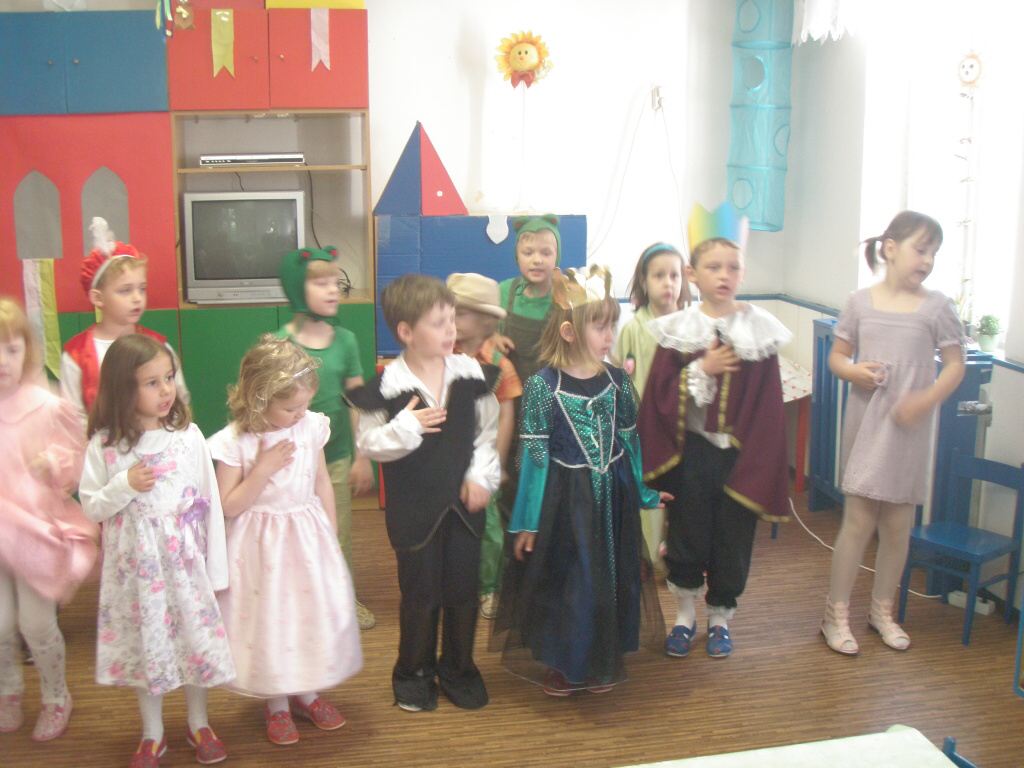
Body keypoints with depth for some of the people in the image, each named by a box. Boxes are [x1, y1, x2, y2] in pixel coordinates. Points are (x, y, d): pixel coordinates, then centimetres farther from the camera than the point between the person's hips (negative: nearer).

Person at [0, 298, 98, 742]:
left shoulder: (48, 408, -13)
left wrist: (55, 463, -21)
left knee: (37, 623, 5)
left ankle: (55, 697, 31)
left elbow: (80, 459, -2)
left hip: (38, 529, -2)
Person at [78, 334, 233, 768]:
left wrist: (216, 569, -2)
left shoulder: (188, 435, -8)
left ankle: (199, 724, 32)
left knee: (194, 635, 10)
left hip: (184, 557, 0)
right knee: (146, 641, 11)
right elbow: (90, 508, 0)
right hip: (136, 561, 0)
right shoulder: (104, 445, -8)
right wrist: (125, 485, -19)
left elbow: (209, 503, -3)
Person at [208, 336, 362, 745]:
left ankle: (306, 694, 33)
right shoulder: (235, 442, -17)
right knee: (270, 620, 6)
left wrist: (331, 536, 9)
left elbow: (323, 484, 6)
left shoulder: (311, 427, -5)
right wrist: (262, 470, -24)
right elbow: (229, 506, -15)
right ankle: (276, 704, 26)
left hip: (308, 536, 4)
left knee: (314, 611, 12)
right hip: (262, 545, -4)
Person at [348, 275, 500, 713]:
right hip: (414, 507, -3)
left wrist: (482, 476, -8)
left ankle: (458, 669, 31)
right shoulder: (387, 388, -14)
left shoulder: (471, 374, -4)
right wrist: (405, 428, -23)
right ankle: (413, 673, 29)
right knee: (420, 593, 8)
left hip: (464, 503, 3)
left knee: (464, 589, 12)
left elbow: (488, 431, 3)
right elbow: (366, 442, -8)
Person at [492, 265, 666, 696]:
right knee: (564, 579, 5)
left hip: (613, 494, 4)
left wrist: (645, 494, 13)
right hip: (564, 497, -4)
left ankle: (604, 660, 32)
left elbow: (629, 441, 9)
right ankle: (560, 664, 26)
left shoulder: (616, 380, -1)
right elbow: (534, 454, -11)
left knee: (612, 576, 13)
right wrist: (527, 521, -9)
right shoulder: (543, 385, -13)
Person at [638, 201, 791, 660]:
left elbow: (768, 405, -3)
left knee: (733, 538, 10)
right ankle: (685, 615, 29)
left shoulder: (760, 330, -2)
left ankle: (720, 618, 29)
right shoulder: (677, 330, -2)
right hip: (692, 450, 0)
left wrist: (762, 463, -7)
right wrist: (701, 370, -18)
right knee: (687, 534, 10)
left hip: (739, 452, 0)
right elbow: (659, 395, -6)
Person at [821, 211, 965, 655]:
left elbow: (955, 365, 0)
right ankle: (836, 614, 11)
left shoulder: (935, 307, -2)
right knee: (859, 519, -1)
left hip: (909, 428, 1)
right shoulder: (860, 302, 0)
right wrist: (855, 371, -14)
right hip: (865, 422, -1)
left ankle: (882, 609, 28)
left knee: (898, 523, 9)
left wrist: (928, 399, -17)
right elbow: (836, 356, 7)